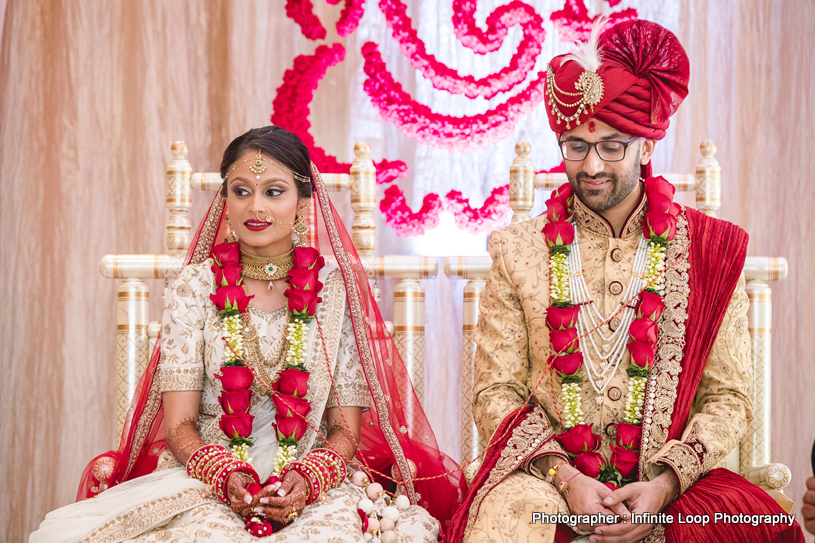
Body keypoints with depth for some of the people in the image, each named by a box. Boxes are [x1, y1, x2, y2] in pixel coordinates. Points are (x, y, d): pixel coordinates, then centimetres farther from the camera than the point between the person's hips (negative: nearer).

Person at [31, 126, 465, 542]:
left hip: (319, 486, 0)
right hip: (204, 479, 0)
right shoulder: (197, 286, 4)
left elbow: (346, 427, 3)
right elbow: (179, 423, 1)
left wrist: (308, 479, -17)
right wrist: (225, 475, -18)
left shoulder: (337, 289, 4)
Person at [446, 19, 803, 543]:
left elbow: (729, 398, 4)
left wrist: (664, 484, -12)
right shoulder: (519, 250, 6)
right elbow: (496, 392, 3)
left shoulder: (711, 251, 6)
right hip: (545, 476, -1)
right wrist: (564, 478, -13)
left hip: (673, 484, 2)